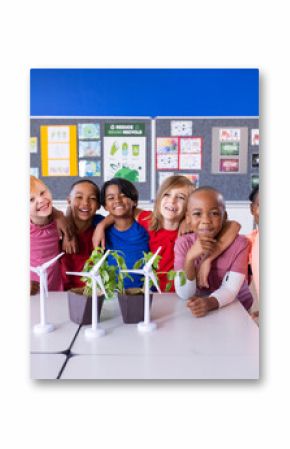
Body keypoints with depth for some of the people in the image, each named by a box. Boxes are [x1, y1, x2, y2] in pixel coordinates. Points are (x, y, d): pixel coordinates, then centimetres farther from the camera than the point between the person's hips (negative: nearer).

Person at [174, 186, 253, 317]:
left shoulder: (240, 243, -13)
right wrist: (190, 257, -29)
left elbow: (230, 289, -18)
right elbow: (184, 294, -15)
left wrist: (210, 302, -37)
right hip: (198, 308, 0)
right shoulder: (183, 243, -10)